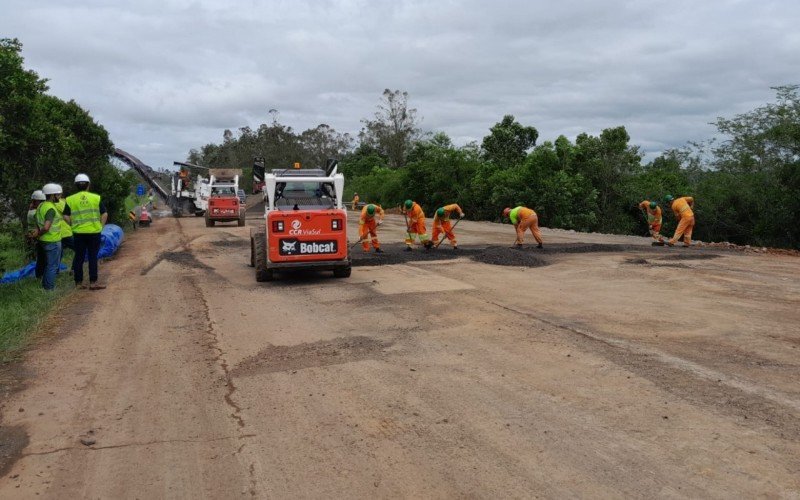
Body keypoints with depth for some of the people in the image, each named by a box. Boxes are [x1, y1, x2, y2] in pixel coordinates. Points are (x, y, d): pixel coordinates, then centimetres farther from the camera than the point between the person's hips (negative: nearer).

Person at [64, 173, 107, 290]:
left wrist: (74, 225, 10)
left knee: (79, 257, 9)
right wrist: (100, 226, 6)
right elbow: (104, 214, -3)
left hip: (78, 233, 1)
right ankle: (93, 282, 5)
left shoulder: (70, 199, 0)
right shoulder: (96, 198, -2)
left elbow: (66, 217, -2)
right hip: (94, 232, -1)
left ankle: (78, 282, 14)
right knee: (93, 257, 4)